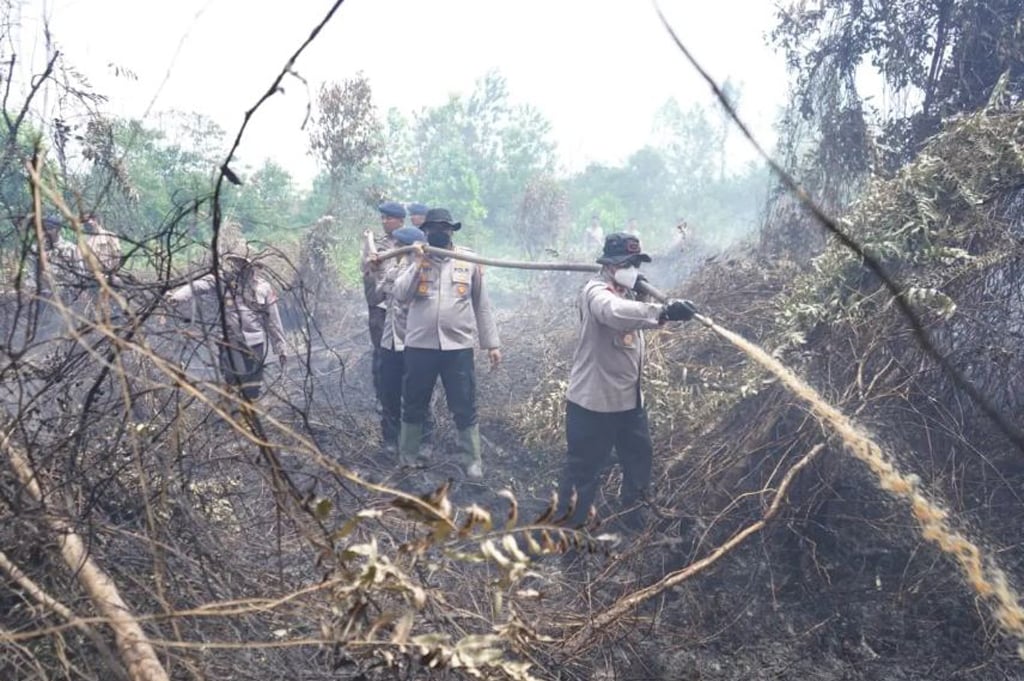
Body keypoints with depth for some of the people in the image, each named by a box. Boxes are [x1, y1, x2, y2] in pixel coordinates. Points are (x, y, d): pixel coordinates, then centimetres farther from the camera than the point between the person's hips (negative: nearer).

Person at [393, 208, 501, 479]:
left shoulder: (469, 261, 3)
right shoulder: (416, 259, 3)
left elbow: (481, 304, 7)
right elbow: (400, 295, -8)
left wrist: (492, 343, 6)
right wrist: (418, 263, -16)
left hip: (458, 346, -1)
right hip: (420, 345, 1)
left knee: (465, 408, 5)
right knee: (414, 406, 13)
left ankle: (472, 462, 17)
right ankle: (406, 460, 28)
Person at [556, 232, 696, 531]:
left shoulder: (625, 291, 12)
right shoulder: (596, 291, -21)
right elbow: (616, 312, -42)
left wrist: (641, 292, 0)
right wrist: (663, 311, -53)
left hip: (629, 398, 9)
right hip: (593, 401, -9)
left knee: (639, 459, 21)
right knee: (583, 468, 2)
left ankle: (635, 516, 39)